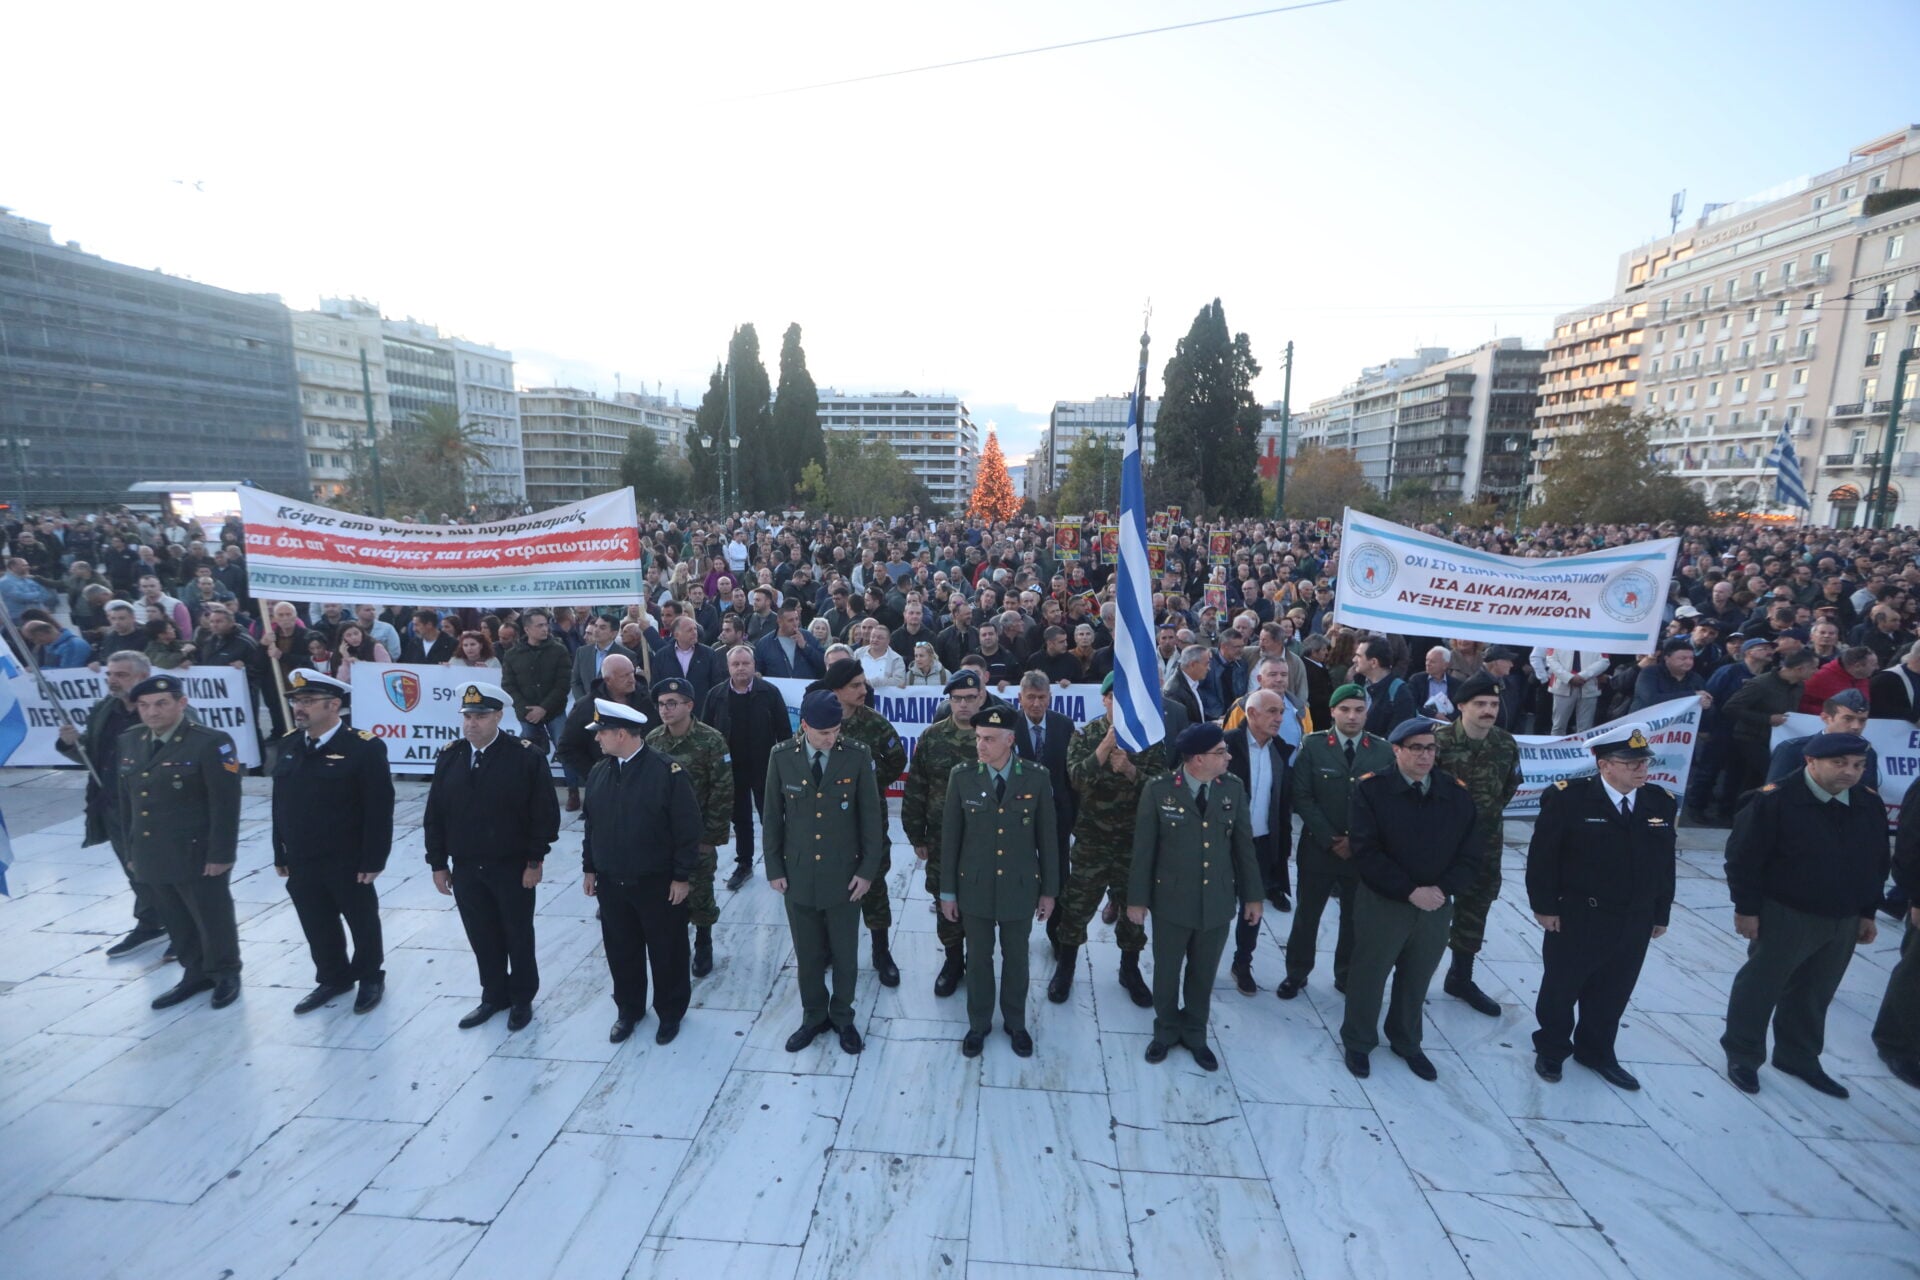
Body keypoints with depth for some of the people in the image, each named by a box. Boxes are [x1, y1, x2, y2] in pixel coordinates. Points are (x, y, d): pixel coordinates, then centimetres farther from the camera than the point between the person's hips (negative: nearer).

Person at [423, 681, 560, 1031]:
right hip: (465, 868, 4)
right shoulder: (449, 757, 0)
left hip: (513, 867, -4)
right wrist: (438, 863, 4)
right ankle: (494, 995, 35)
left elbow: (545, 813, -12)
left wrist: (535, 860, -12)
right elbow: (434, 815, 6)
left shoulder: (526, 756, -14)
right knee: (482, 937, 16)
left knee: (518, 936, 12)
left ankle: (522, 998, 30)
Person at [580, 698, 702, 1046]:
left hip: (658, 883, -5)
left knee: (666, 952, 10)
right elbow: (590, 823, 12)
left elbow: (688, 828, -16)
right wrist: (589, 868, 12)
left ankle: (670, 1012, 31)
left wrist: (683, 876, -14)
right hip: (611, 882, 5)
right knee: (621, 951, 19)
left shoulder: (667, 771, -19)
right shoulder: (598, 772, 1)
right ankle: (628, 1009, 40)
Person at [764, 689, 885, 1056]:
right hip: (797, 874, 1)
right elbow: (773, 815, 1)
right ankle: (814, 1016, 38)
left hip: (844, 875, -1)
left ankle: (842, 1016, 36)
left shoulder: (857, 757, -12)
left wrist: (868, 870, -7)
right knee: (807, 954, 16)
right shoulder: (781, 756, -8)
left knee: (845, 954, 14)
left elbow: (872, 817, -6)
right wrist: (774, 868, 1)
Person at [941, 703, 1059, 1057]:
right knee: (978, 958, 16)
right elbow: (950, 837, -5)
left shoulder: (1037, 778, -12)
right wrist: (947, 891, -2)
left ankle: (1015, 1023, 40)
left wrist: (1049, 890, 1)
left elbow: (1047, 837, -3)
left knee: (1016, 958, 17)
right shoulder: (962, 776, -11)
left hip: (1020, 887, 0)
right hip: (975, 886, 0)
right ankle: (978, 1023, 38)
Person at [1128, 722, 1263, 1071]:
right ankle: (1166, 1030, 39)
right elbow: (1143, 848, -9)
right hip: (1171, 899, -2)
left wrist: (1252, 895, 6)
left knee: (1204, 974, 18)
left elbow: (1243, 844, 3)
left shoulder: (1233, 788, -6)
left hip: (1218, 901, 3)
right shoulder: (1159, 789, -15)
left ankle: (1195, 1034, 40)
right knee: (1167, 971, 15)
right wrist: (1137, 898, -6)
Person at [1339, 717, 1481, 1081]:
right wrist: (1410, 891, -21)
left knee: (1416, 980, 19)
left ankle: (1406, 1042, 42)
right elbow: (1366, 853, -16)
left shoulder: (1457, 793, 0)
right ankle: (1357, 1042, 33)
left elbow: (1470, 855, 0)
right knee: (1369, 976, 11)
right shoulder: (1371, 789, -12)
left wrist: (1442, 889, -14)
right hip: (1382, 903, -3)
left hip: (1436, 907, 3)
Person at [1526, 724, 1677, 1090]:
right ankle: (1550, 1049, 32)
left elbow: (1665, 864, 9)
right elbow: (1542, 856, -12)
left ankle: (1596, 1052, 39)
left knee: (1612, 995, 18)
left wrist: (1661, 914, 10)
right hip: (1575, 918, -5)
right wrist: (1544, 906, -12)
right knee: (1561, 989, 12)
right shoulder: (1569, 798, -16)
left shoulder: (1661, 803, 1)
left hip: (1635, 924, 5)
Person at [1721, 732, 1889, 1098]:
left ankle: (1799, 1058, 37)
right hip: (1784, 916, -6)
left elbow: (1877, 862, 13)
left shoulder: (1870, 803, 1)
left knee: (1814, 994, 20)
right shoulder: (1776, 800, -19)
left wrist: (1868, 913, 13)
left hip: (1844, 922, 6)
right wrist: (1746, 909, -15)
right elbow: (1743, 857, -16)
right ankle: (1742, 1057, 22)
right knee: (1759, 987, 7)